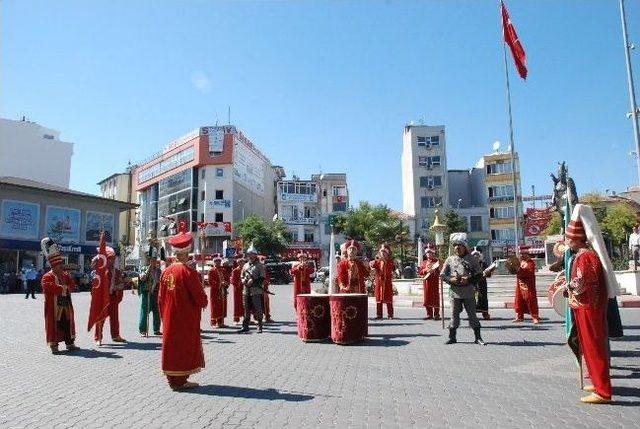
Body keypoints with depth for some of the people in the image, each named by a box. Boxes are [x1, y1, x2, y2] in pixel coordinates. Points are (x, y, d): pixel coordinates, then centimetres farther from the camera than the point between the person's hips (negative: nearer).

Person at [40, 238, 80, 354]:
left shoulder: (65, 275, 12)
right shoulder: (47, 277, -9)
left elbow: (72, 285, 5)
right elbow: (48, 287, -26)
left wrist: (65, 288, -15)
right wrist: (62, 288, -20)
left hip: (66, 305, 6)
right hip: (54, 306, -6)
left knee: (68, 323, 11)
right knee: (54, 324, -1)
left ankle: (70, 343, 20)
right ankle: (54, 345, 8)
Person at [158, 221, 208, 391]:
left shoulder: (166, 271, 2)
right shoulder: (188, 271, -19)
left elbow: (161, 297, 9)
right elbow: (199, 295, -16)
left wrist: (164, 316, 20)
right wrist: (204, 302, 5)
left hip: (170, 318, 7)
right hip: (186, 319, -7)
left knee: (171, 345, 14)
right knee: (185, 346, 4)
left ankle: (172, 379, 25)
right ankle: (180, 381, 11)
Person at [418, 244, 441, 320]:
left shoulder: (437, 261, 1)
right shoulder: (424, 262, 15)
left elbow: (439, 271, -6)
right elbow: (419, 271, 8)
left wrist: (433, 270, -23)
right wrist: (425, 271, -10)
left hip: (434, 282, -4)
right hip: (426, 282, 4)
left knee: (435, 298, -2)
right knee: (427, 298, 6)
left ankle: (436, 315, 4)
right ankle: (429, 314, 15)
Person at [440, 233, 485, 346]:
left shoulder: (471, 259, 4)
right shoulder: (450, 259, 6)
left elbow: (479, 273, 2)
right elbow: (442, 275, 6)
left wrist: (469, 279, -13)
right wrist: (450, 279, -12)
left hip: (469, 293, -1)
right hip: (454, 293, 1)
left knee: (472, 314, 3)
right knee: (454, 315, 5)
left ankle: (478, 337, 13)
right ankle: (452, 337, 15)